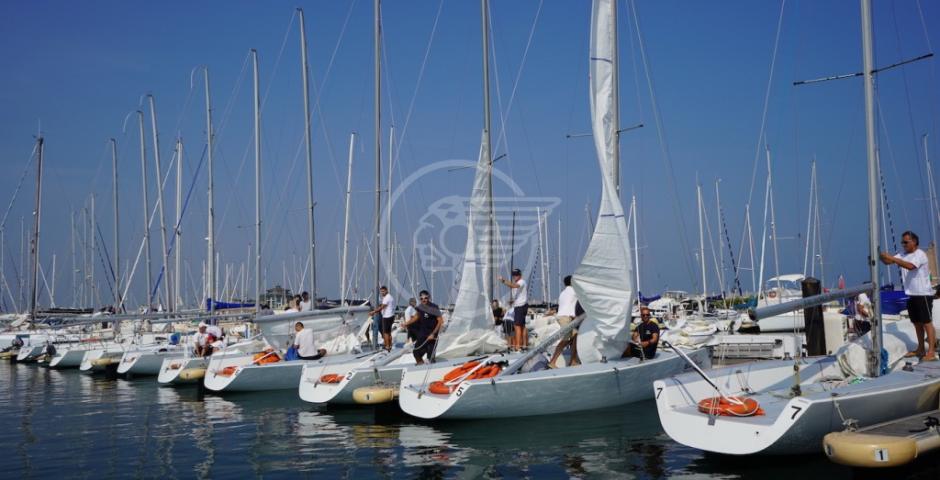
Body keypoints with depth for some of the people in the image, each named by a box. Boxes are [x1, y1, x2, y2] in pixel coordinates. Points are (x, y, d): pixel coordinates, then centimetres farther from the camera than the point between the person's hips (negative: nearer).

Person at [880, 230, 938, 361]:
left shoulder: (920, 254, -14)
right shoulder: (903, 255, 9)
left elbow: (910, 266, -31)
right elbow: (887, 261, 1)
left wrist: (892, 258, -34)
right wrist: (881, 256, -21)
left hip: (923, 295, -8)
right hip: (911, 295, 8)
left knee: (927, 322, -7)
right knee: (917, 323, 13)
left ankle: (931, 352, -7)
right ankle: (920, 349, 21)